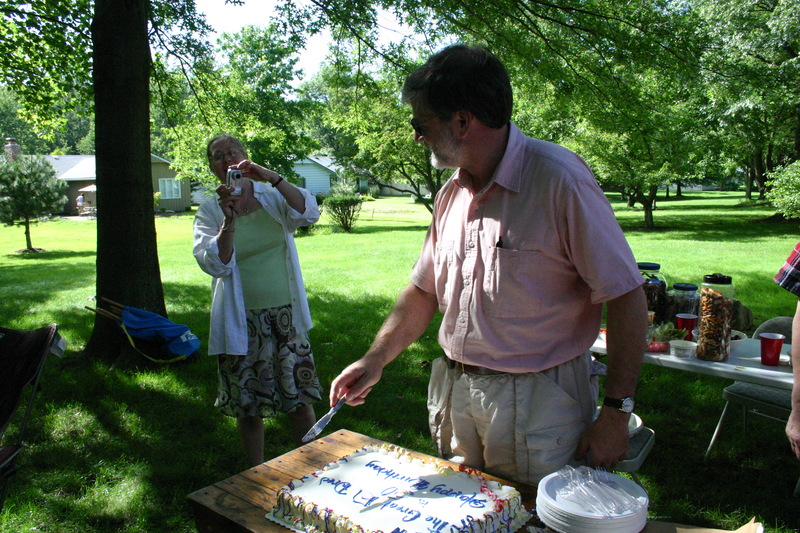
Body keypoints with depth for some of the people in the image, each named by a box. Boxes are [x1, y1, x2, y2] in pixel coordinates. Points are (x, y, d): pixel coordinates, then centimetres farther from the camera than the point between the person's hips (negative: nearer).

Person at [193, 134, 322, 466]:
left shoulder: (272, 196, 4)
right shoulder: (210, 211, 1)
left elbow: (308, 214, -15)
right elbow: (215, 264, -11)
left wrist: (273, 177, -23)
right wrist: (229, 220, -24)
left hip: (285, 314, 1)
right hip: (242, 321, 0)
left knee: (300, 400, 5)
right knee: (248, 406, 9)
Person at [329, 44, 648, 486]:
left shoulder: (558, 179, -17)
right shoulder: (451, 193, 7)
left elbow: (626, 297, -16)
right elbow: (424, 290, 15)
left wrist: (615, 415, -15)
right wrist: (375, 360, 7)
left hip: (537, 400, -6)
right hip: (455, 394, 7)